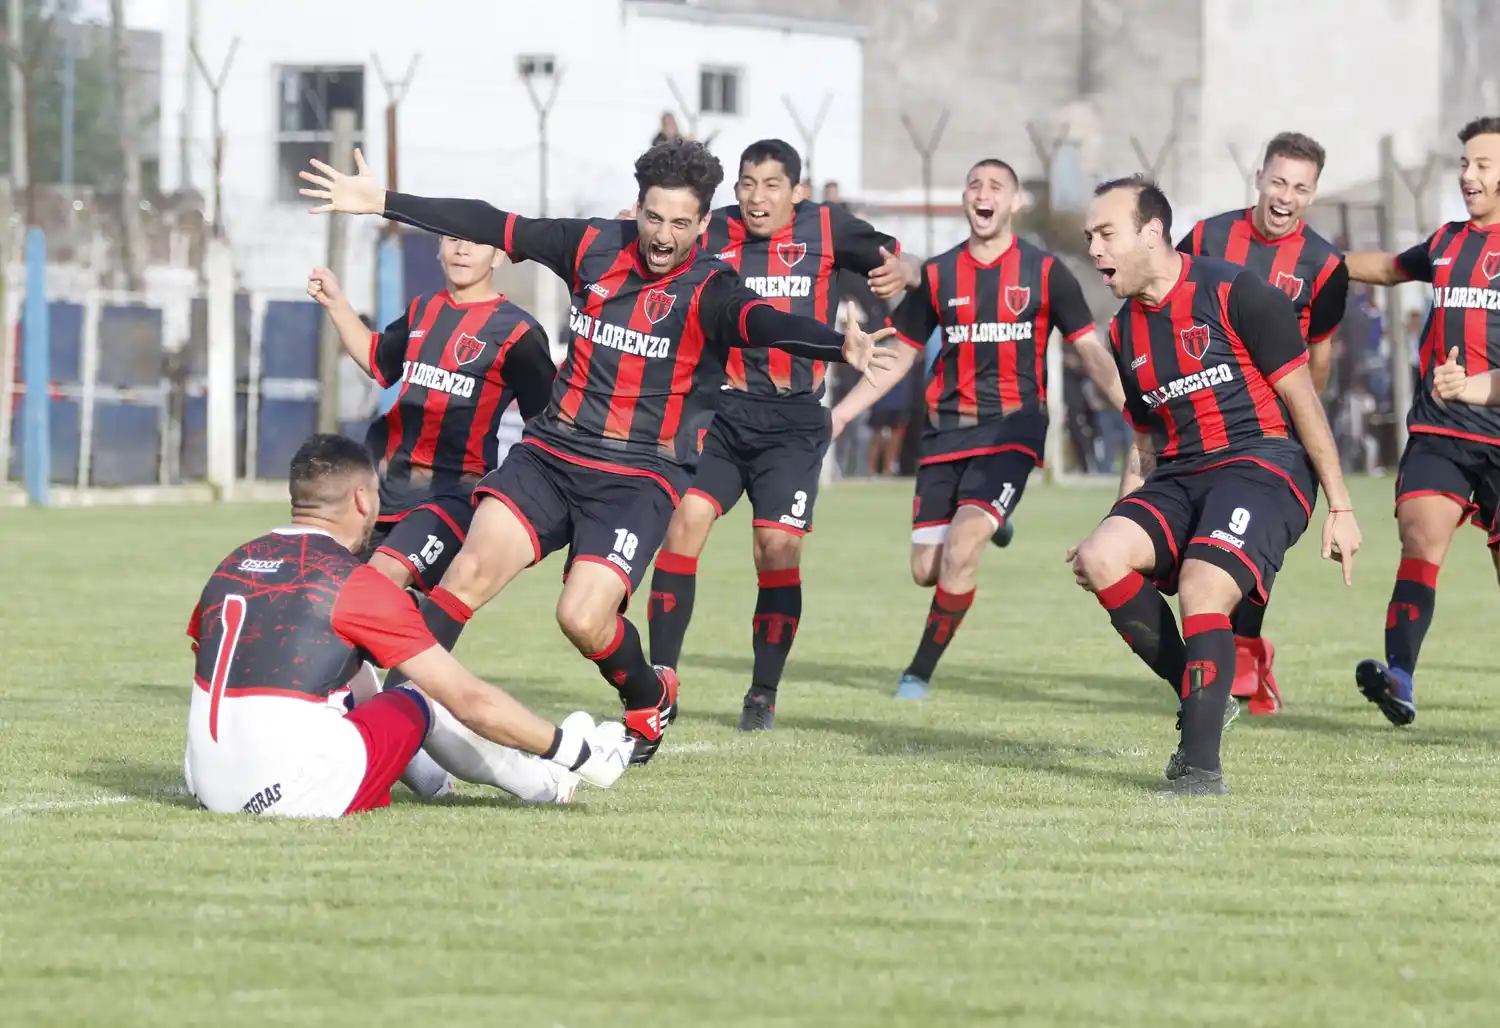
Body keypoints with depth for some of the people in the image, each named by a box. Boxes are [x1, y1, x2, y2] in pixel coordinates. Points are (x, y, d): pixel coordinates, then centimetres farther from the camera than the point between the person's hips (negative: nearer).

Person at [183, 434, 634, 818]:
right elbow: (470, 701, -6)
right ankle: (538, 778, 31)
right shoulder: (359, 585, -9)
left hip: (209, 789, 6)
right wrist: (574, 751, 6)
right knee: (419, 701, 16)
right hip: (298, 796, -6)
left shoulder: (231, 565, 7)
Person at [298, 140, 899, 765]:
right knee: (472, 568, -17)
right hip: (550, 453, 4)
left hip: (639, 477, -4)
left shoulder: (707, 291, -10)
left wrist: (840, 347, -52)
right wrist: (380, 202, 11)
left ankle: (650, 701, 14)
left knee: (584, 618, -17)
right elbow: (490, 227, 9)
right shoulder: (595, 246, 3)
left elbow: (764, 324, -30)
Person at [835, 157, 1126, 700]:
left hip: (1012, 430, -3)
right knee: (926, 569, 2)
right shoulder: (937, 275, 7)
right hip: (946, 431, 3)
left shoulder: (1045, 272, 0)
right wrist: (838, 415, 8)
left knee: (960, 554, -20)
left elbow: (1091, 350, 1)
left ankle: (920, 673, -4)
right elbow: (899, 356, 14)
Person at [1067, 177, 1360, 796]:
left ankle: (1200, 765, -22)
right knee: (1099, 560, -20)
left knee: (1201, 591, -29)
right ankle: (1200, 692, -6)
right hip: (1177, 478, 7)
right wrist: (1117, 527, 13)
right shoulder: (1124, 332, 15)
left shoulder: (1234, 293, -6)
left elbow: (1303, 402, -4)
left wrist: (1340, 509, -6)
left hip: (1262, 463, -7)